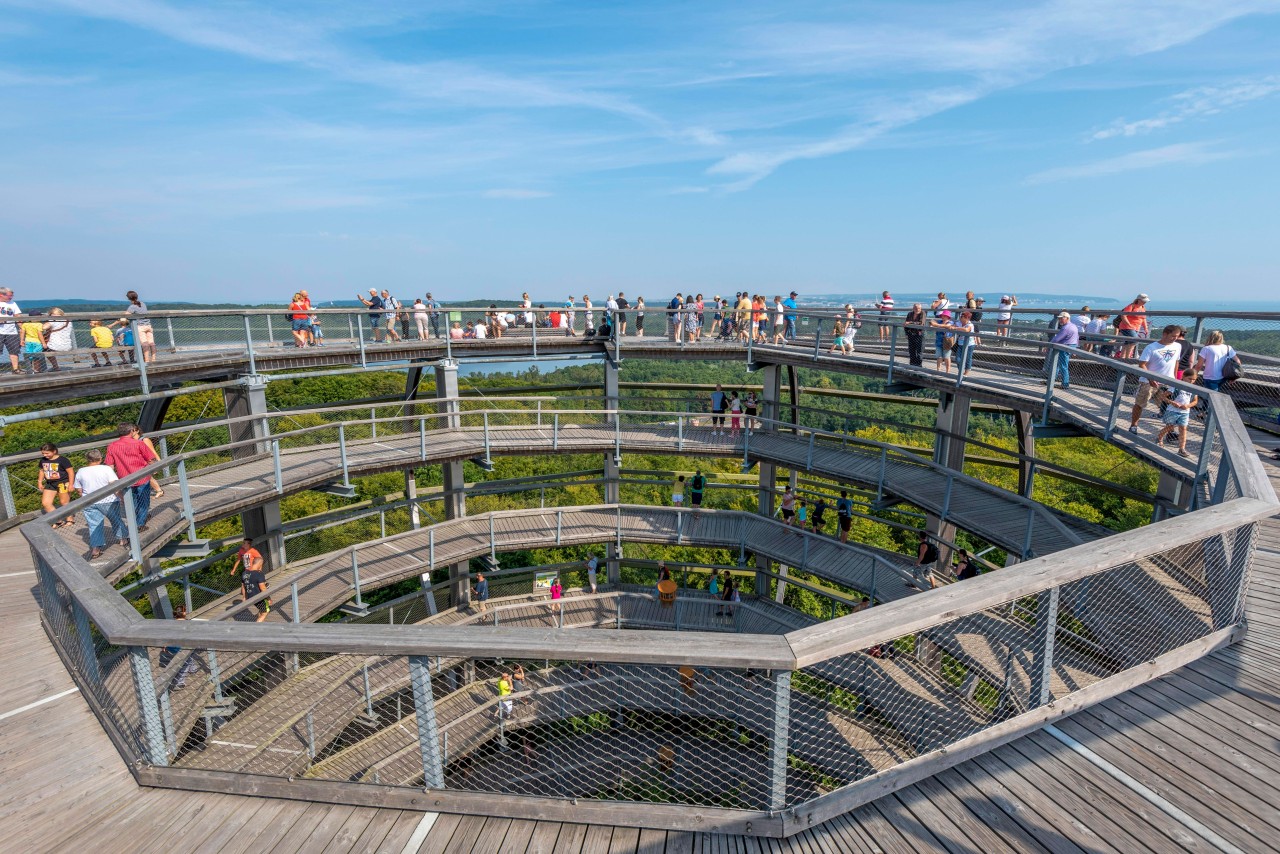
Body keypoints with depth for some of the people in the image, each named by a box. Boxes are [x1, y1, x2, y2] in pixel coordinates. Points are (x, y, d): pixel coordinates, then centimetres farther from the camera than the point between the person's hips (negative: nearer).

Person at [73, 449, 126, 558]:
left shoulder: (80, 472, 1)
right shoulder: (106, 469, -11)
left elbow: (79, 489, 7)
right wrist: (120, 496, -8)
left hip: (89, 503, 3)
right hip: (108, 501, -3)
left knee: (94, 525, 5)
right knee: (116, 520, 15)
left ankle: (96, 549, 0)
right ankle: (121, 539, 26)